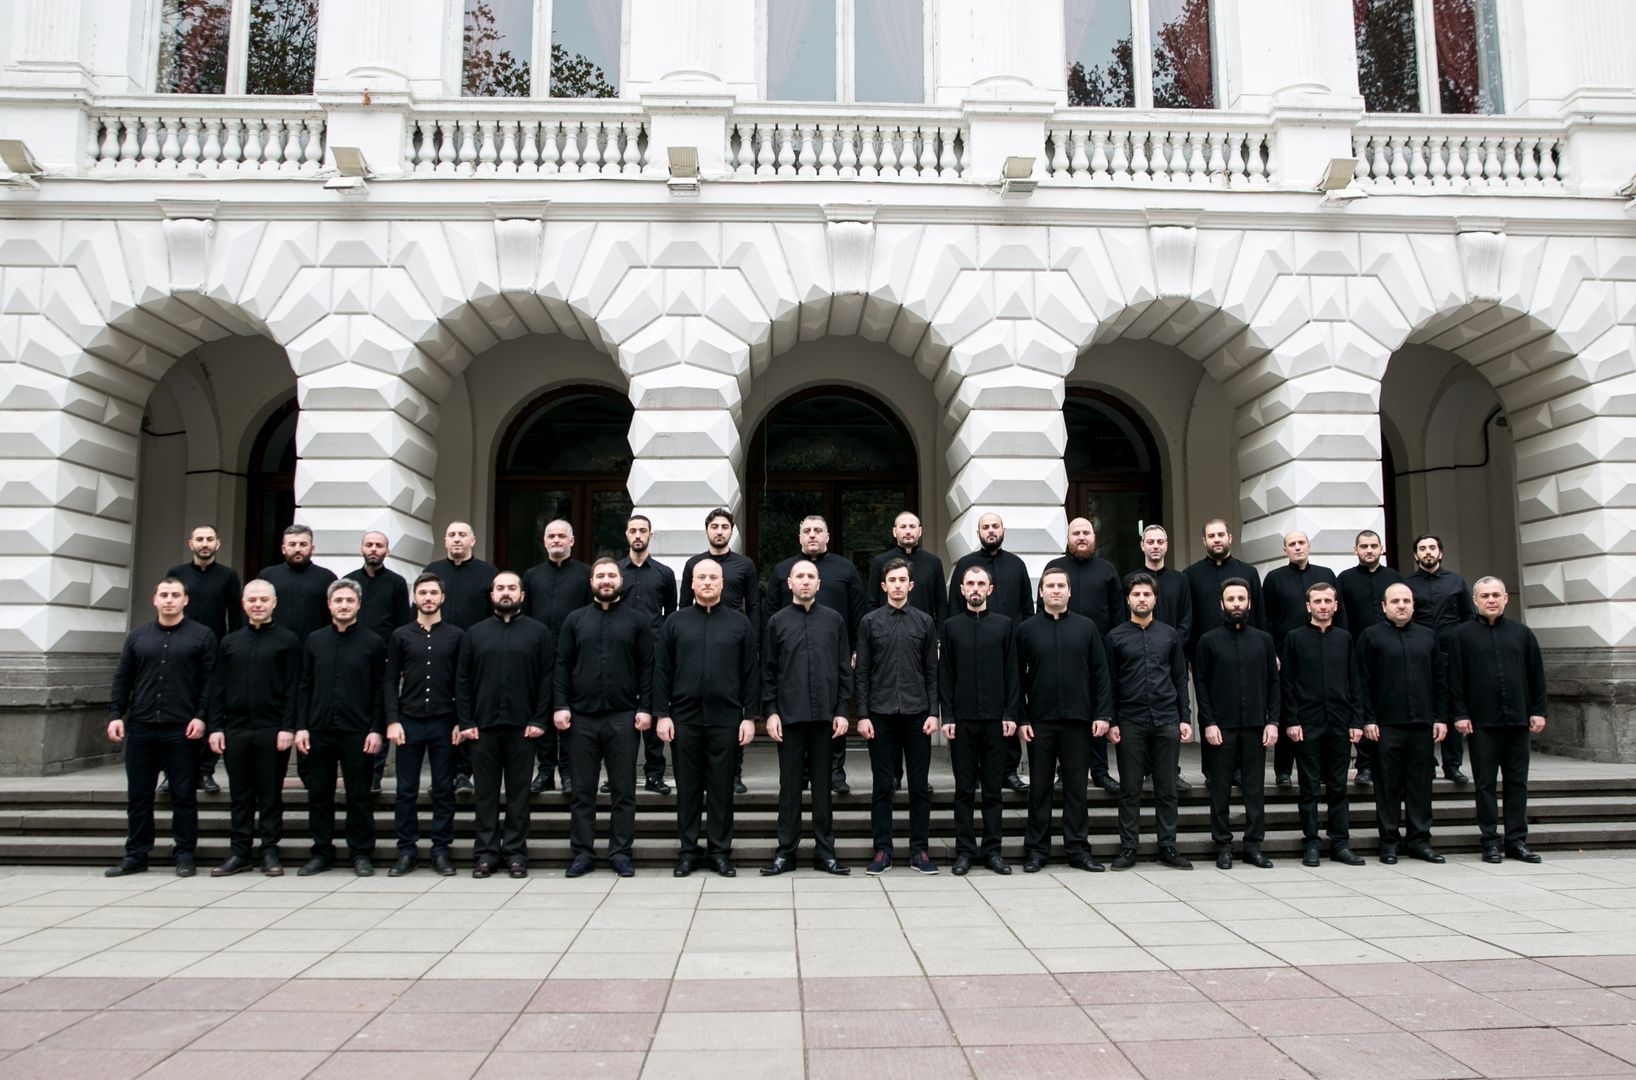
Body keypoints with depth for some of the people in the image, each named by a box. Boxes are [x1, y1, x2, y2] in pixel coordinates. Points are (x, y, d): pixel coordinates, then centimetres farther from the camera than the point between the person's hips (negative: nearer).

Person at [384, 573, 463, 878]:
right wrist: (392, 721, -5)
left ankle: (441, 850, 12)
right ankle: (407, 851, 13)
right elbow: (391, 681, 5)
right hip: (409, 722, 1)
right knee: (406, 792, 4)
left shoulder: (456, 636, 4)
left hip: (444, 724, -1)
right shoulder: (401, 636, 7)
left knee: (444, 791, 4)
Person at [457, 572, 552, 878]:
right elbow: (462, 680, 7)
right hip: (482, 726, 2)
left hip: (521, 726, -2)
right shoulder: (475, 633, 10)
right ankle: (485, 852, 13)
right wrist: (465, 722, -2)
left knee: (518, 793, 4)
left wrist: (539, 721, -8)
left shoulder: (538, 632, 4)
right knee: (485, 793, 6)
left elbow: (548, 678, -1)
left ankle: (516, 853, 11)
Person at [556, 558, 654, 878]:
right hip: (581, 717, 1)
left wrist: (645, 708, -6)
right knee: (583, 790, 7)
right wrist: (561, 705, -4)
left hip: (623, 716, -1)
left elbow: (647, 667, 2)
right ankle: (583, 852, 15)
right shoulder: (575, 620, 10)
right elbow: (562, 665, 6)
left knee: (624, 790, 4)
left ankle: (620, 852, 12)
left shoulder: (637, 619, 5)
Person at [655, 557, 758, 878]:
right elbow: (662, 671, 5)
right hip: (684, 717, 1)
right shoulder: (675, 622, 7)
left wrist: (749, 716, -1)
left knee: (722, 788, 5)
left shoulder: (739, 623, 6)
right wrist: (662, 714, -2)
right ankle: (688, 851, 17)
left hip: (726, 718, 0)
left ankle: (721, 852, 15)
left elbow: (751, 673, 4)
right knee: (687, 787, 7)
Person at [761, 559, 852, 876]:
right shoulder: (777, 621, 6)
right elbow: (768, 671, 5)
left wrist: (842, 711, -1)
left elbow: (845, 669, 6)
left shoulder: (834, 620, 7)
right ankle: (785, 852, 13)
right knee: (789, 785, 5)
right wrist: (770, 712, -3)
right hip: (789, 715, 0)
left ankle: (825, 852, 14)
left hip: (826, 715, 1)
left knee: (824, 784, 6)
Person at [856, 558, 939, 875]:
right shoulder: (870, 622, 4)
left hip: (917, 714, 1)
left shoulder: (924, 622, 6)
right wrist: (863, 715, -3)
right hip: (881, 714, -1)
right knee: (882, 786, 4)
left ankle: (920, 850, 13)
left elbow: (932, 671, 6)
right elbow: (862, 673, 3)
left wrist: (933, 712, -1)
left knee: (920, 786, 4)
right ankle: (882, 851, 12)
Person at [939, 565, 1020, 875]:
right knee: (964, 789, 4)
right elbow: (945, 675, 3)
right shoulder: (951, 627, 6)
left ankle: (992, 850, 13)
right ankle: (964, 850, 10)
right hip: (962, 719, 0)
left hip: (996, 719, 0)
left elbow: (1012, 673, 4)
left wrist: (1010, 714, -3)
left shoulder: (1004, 625, 6)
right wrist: (947, 716, -4)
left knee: (993, 789, 5)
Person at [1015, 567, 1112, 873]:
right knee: (1040, 787, 6)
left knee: (1076, 786, 6)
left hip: (1078, 720, 1)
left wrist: (1102, 714, -3)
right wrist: (1021, 718, -5)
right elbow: (1018, 677, 2)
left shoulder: (1086, 627, 6)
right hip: (1039, 721, -1)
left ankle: (1078, 848, 15)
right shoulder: (1027, 629, 3)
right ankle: (1036, 850, 13)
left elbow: (1100, 673, 5)